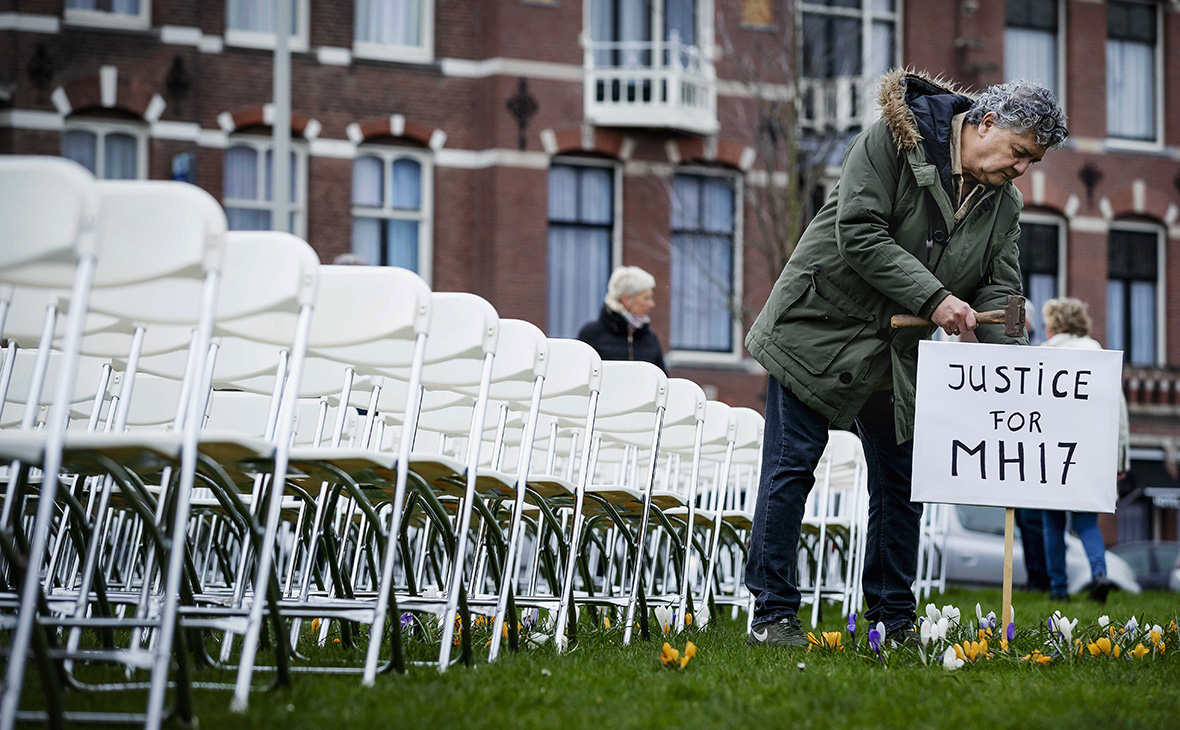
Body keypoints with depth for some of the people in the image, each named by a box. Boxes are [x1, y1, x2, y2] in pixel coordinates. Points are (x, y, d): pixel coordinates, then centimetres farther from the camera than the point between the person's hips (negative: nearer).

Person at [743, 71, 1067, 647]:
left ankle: (892, 619, 16)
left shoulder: (1005, 204, 4)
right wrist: (933, 299, -26)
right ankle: (772, 614, -1)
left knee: (902, 480, 6)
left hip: (897, 351, 6)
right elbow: (858, 233, -23)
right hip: (820, 326, -6)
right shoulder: (895, 138, -15)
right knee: (791, 466, -6)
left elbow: (998, 292, 1)